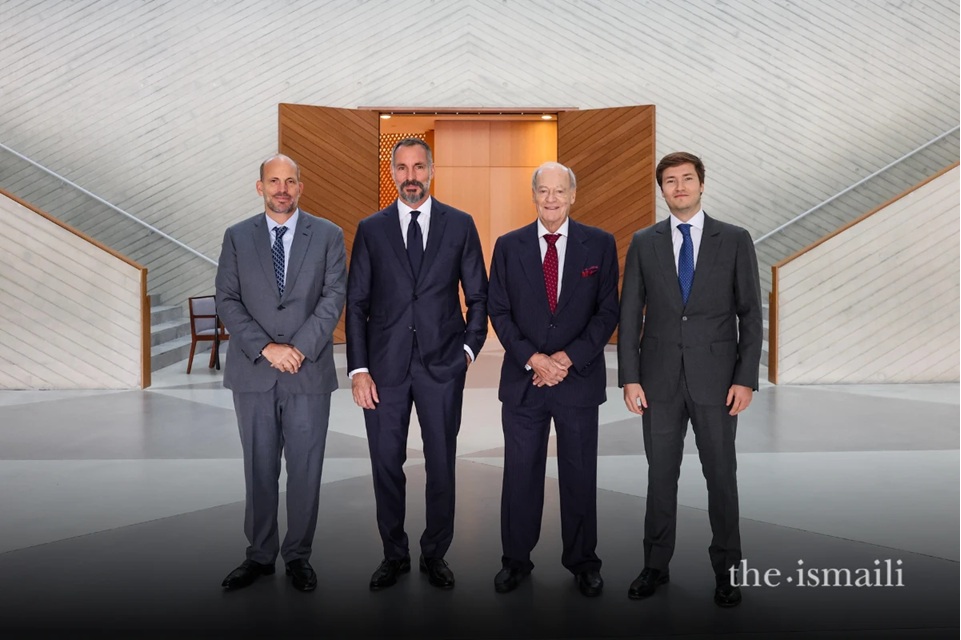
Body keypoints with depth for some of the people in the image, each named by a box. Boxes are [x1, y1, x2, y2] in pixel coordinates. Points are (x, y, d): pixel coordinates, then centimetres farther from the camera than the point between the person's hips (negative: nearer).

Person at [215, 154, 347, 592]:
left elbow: (334, 297, -4)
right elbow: (226, 300, 0)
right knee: (259, 470, 11)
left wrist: (299, 348, -14)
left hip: (309, 373, -1)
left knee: (305, 470, 6)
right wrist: (266, 348, -12)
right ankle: (259, 556, 25)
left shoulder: (328, 236, 3)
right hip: (253, 372, 1)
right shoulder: (237, 237, 7)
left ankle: (298, 556, 22)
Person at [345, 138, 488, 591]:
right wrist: (358, 369, -3)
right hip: (385, 366, 1)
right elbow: (356, 303, 4)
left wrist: (469, 347, -3)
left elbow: (478, 296, 8)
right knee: (386, 465, 8)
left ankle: (435, 555, 26)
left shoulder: (460, 225, 4)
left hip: (442, 366, 0)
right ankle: (394, 555, 26)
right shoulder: (371, 229, 6)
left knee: (441, 466, 8)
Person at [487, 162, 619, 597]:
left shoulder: (600, 244, 1)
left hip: (579, 378, 0)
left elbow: (608, 311, -2)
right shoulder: (508, 246, 4)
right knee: (520, 474, 8)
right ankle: (515, 559, 24)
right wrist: (533, 359, -11)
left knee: (580, 475, 10)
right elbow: (498, 312, 1)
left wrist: (569, 357, -12)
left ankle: (583, 561, 27)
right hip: (522, 380, 1)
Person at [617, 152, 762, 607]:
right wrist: (629, 377, -3)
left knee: (721, 474, 8)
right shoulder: (644, 243, 5)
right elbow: (630, 314, 3)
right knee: (660, 474, 10)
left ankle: (726, 568, 24)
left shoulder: (734, 240, 2)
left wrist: (746, 378, -7)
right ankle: (656, 565, 25)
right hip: (659, 378, 1)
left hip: (714, 378, -1)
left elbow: (750, 313, 0)